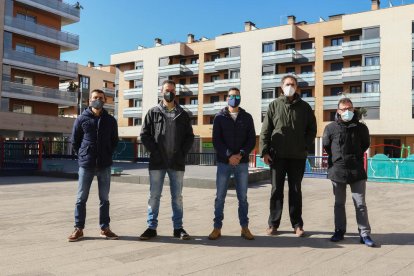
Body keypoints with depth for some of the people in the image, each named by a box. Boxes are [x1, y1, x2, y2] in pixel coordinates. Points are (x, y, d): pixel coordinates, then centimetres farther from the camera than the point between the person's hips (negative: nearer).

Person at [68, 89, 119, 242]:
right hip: (86, 165, -1)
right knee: (81, 198, 4)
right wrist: (82, 156, 4)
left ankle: (105, 228, 18)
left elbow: (114, 141, 14)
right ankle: (79, 229, 14)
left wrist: (107, 155, 7)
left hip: (104, 165, 1)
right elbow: (74, 141, 8)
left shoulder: (110, 120, 6)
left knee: (104, 198, 8)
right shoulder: (82, 119, 2)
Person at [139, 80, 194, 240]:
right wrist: (155, 151, -8)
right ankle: (152, 227, 13)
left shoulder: (182, 114, 10)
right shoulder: (153, 112, 6)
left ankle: (178, 228, 16)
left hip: (177, 162, 1)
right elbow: (144, 134, 1)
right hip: (157, 162, -1)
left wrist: (182, 153, -4)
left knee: (177, 197, 8)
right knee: (154, 195, 3)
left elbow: (189, 136, 9)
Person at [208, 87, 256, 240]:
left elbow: (252, 140, 3)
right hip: (223, 163, -1)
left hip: (242, 163, 1)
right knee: (220, 197, 2)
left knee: (243, 197, 7)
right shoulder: (219, 117, 5)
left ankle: (244, 228, 16)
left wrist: (241, 154, -12)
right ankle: (217, 228, 11)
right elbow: (216, 140, -3)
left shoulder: (247, 117, 8)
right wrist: (229, 156, -14)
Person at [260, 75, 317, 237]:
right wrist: (265, 151, -6)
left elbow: (312, 129, 9)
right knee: (276, 190, 6)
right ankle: (273, 224, 14)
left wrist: (305, 146, -4)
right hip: (277, 155, 0)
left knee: (295, 190, 8)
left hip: (298, 156, 1)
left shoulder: (304, 107, 6)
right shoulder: (274, 105, 4)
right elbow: (265, 130, 1)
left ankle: (297, 225, 17)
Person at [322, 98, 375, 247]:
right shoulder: (331, 128, -3)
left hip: (357, 171, 0)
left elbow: (365, 145, 15)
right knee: (339, 203, 11)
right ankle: (339, 231, 22)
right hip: (337, 171, 0)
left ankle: (365, 233, 9)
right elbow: (326, 145, 9)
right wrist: (337, 158, 9)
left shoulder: (361, 127, 0)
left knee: (360, 203, 1)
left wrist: (356, 156, 11)